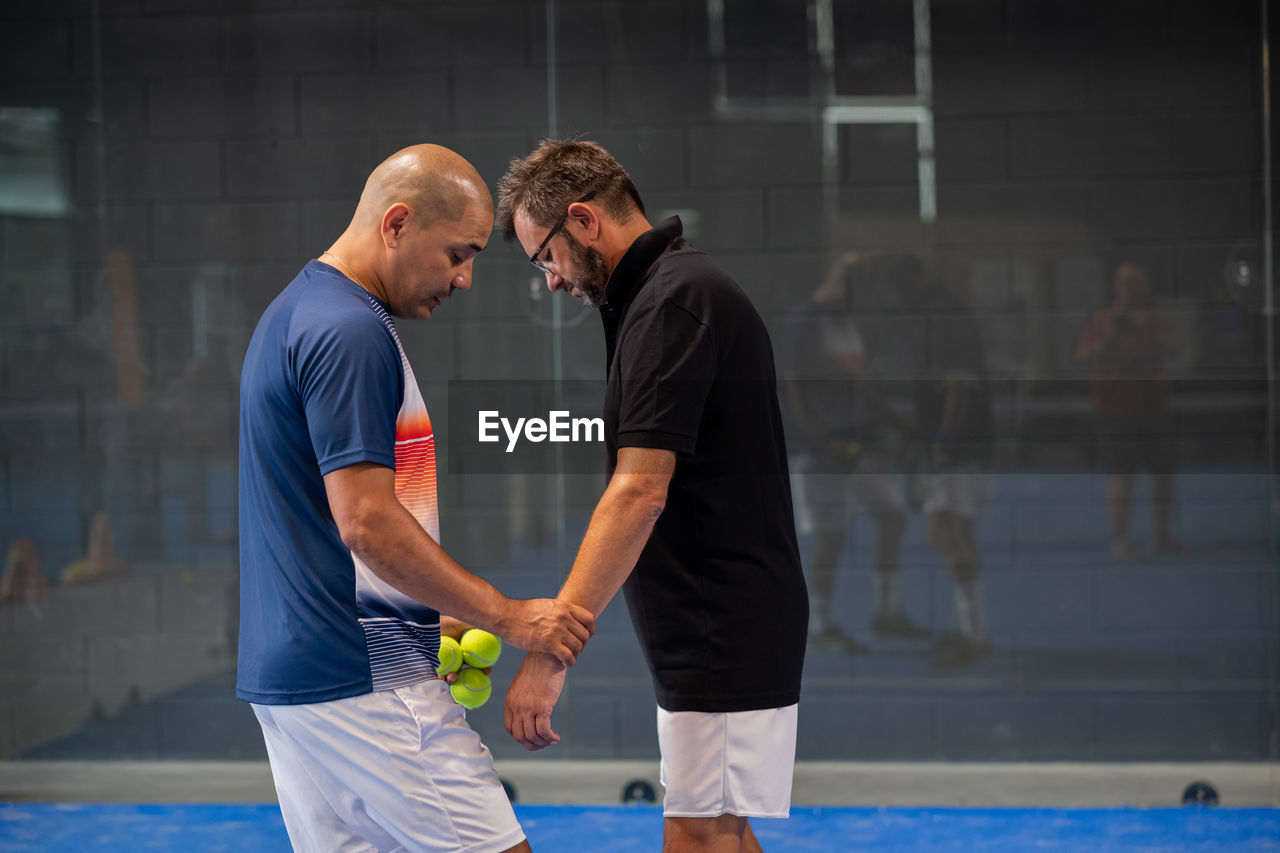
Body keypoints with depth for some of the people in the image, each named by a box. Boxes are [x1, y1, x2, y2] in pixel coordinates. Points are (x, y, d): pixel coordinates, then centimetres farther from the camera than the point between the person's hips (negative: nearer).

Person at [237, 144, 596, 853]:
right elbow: (367, 522, -21)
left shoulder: (296, 312, 17)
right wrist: (508, 618, -15)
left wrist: (434, 623, 20)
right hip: (365, 678, -10)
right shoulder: (352, 331, -15)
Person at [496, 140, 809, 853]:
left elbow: (639, 492, -25)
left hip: (723, 634, -10)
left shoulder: (674, 300, -17)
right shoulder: (685, 289, 15)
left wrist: (551, 651, -27)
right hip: (713, 633, 10)